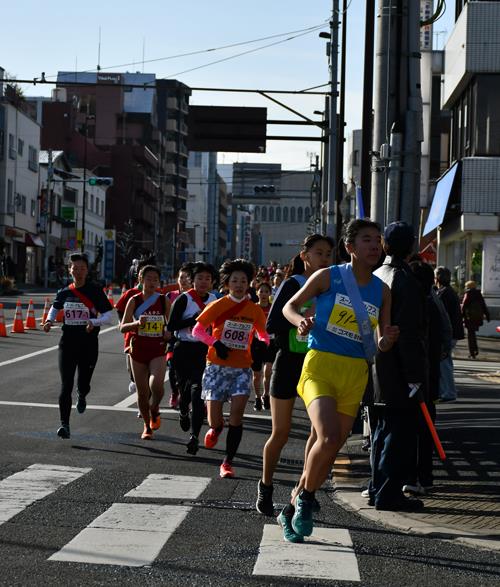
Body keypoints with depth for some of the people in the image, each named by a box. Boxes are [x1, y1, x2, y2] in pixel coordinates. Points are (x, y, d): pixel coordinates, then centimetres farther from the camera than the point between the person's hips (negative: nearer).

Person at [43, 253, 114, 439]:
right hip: (67, 343, 2)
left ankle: (82, 396, 47)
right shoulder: (64, 293, 5)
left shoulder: (95, 291, -5)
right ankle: (64, 424, -7)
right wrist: (49, 321, 4)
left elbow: (108, 315, -4)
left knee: (83, 384, 9)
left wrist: (94, 322, -23)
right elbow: (55, 308, 24)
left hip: (89, 344, -1)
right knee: (65, 385, -8)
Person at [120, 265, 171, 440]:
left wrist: (169, 332, -9)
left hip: (158, 350, -1)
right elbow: (122, 327, -3)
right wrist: (137, 323, -22)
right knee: (142, 391, 7)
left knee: (156, 385, -23)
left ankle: (154, 411, 9)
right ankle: (147, 426, 26)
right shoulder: (134, 301, -2)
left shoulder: (164, 301, 1)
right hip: (138, 349, 1)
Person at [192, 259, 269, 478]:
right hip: (217, 366, -1)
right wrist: (215, 343, -16)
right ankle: (216, 429, 36)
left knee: (237, 414, -12)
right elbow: (197, 330, -1)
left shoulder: (255, 310, 5)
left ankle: (227, 462, -2)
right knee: (215, 418, -4)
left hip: (242, 368, 1)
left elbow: (264, 335, 18)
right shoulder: (218, 306, -3)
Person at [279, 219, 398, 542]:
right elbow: (290, 306, 7)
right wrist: (301, 321, -15)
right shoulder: (328, 277, -5)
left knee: (332, 449, 8)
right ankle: (306, 498, 1)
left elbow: (381, 343, 10)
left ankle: (293, 511, 28)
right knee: (328, 439, -24)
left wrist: (388, 341, -13)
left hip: (355, 373, 5)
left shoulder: (382, 290, 6)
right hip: (320, 366, -5)